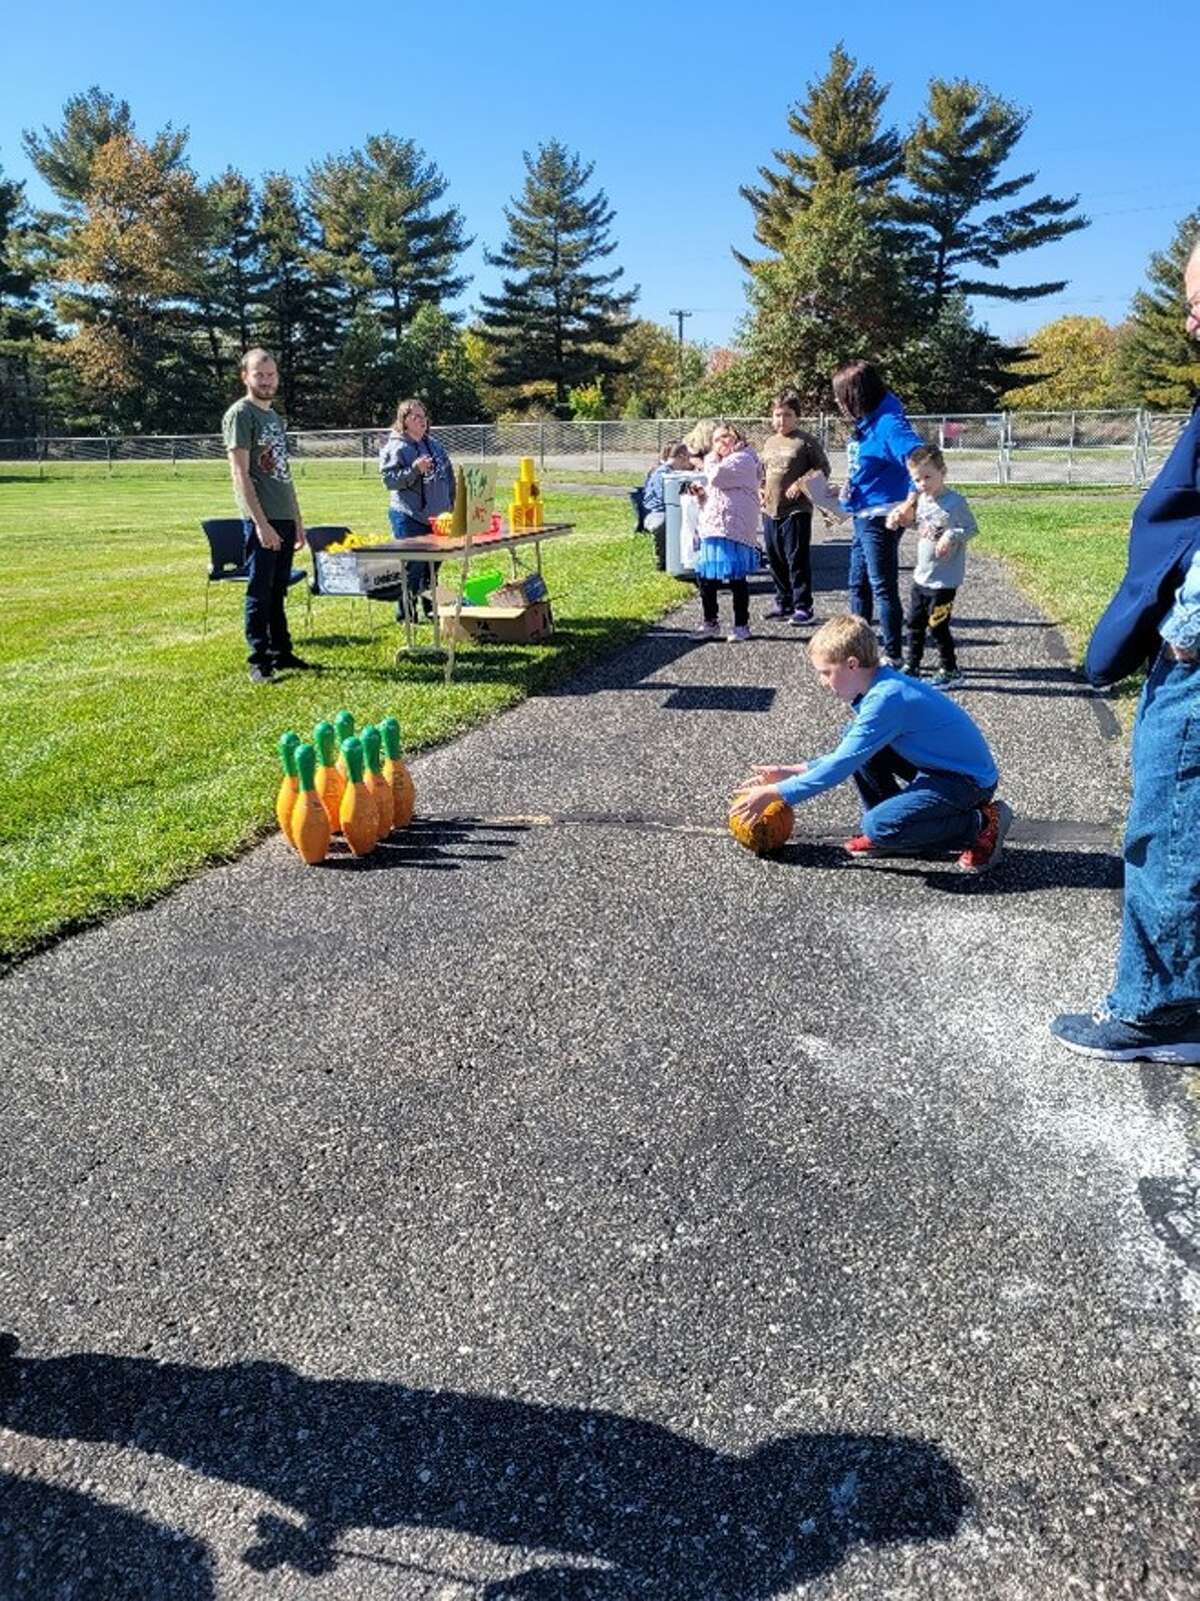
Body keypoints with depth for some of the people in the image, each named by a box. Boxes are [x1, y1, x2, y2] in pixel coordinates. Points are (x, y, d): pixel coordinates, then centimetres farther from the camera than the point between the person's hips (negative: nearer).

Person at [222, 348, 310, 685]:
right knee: (260, 592, -3)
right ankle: (259, 661, 2)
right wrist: (261, 523, -20)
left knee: (278, 591, 13)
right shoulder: (240, 414, -6)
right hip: (261, 519, -8)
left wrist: (298, 522, 18)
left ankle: (281, 652, 21)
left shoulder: (275, 417, 19)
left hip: (284, 518, 8)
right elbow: (240, 474, -13)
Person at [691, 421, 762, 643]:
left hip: (734, 530, -9)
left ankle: (741, 625, 8)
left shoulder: (742, 460, -7)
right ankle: (710, 622, 20)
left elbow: (715, 477, -18)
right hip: (711, 528, 9)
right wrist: (700, 493, 6)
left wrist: (711, 460, -1)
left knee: (736, 579, -2)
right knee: (705, 578, 9)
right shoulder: (721, 462, 24)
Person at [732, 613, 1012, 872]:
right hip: (936, 764, 10)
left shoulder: (885, 700, -26)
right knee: (857, 745, 4)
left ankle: (982, 824, -5)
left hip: (970, 780, -10)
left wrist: (773, 793, -21)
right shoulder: (881, 687, 4)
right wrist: (792, 772, 6)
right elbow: (847, 756, 14)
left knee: (880, 826, -24)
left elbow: (840, 767, -25)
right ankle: (885, 833, 12)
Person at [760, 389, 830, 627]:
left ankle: (803, 607, 1)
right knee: (775, 560, 12)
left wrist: (800, 483, -16)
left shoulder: (806, 441, -5)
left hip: (796, 510, -7)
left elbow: (823, 468, -6)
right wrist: (761, 489, 11)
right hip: (770, 510, 7)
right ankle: (783, 603, 23)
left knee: (798, 559, -6)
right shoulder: (769, 442, 15)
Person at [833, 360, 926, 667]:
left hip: (881, 517, -10)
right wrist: (846, 494, 17)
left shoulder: (888, 423, -19)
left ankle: (892, 657, 8)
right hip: (864, 515, 10)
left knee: (882, 587, -2)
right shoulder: (864, 423, 8)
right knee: (859, 585, 18)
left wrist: (910, 503, -35)